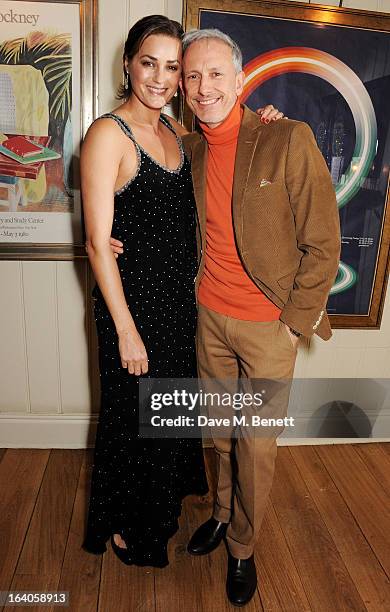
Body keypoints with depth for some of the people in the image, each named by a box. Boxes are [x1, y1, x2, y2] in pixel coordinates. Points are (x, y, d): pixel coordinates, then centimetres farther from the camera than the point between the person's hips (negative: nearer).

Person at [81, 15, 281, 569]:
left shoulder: (174, 131, 7)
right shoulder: (108, 134, -15)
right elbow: (98, 243, -18)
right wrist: (126, 331, -18)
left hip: (180, 297, 7)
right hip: (133, 299, -7)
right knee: (132, 417, 10)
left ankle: (161, 503, 51)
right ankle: (122, 526, 39)